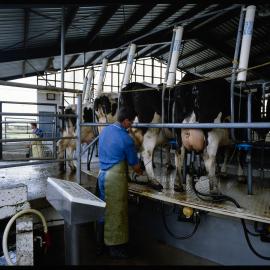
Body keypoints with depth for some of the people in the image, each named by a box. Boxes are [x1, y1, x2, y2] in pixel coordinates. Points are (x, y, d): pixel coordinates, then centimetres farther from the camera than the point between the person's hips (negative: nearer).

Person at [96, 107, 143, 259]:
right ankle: (115, 248, 21)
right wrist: (140, 172, 16)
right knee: (116, 213, 6)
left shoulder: (105, 130, 6)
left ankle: (101, 244, 31)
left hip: (102, 174, 8)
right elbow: (135, 165, -8)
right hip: (115, 177, -8)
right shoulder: (126, 139, -16)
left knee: (103, 210, 18)